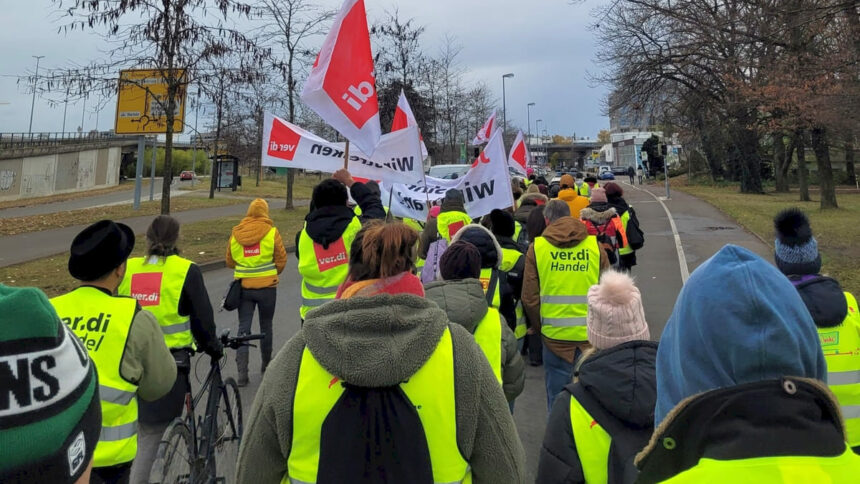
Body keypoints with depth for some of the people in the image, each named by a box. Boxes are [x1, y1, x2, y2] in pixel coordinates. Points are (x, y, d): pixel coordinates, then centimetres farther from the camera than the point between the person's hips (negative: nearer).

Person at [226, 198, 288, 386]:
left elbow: (230, 261, 9)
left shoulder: (235, 233, 2)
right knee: (266, 326, 14)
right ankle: (266, 365, 28)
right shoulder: (271, 232, -7)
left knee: (243, 328, 6)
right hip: (267, 286, -2)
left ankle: (242, 373, 0)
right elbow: (281, 259, -4)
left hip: (243, 287, 2)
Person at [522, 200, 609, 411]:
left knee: (557, 398, 10)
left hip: (554, 335, -1)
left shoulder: (537, 247, -3)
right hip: (591, 334, 1)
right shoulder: (595, 245, 1)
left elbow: (529, 298, -2)